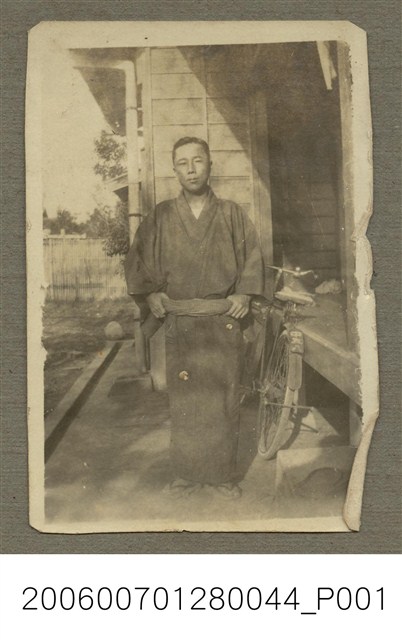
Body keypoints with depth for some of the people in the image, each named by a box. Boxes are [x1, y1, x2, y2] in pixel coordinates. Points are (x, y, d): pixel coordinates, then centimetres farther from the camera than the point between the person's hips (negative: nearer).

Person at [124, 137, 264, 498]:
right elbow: (137, 260, 12)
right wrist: (149, 293, -1)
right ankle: (188, 473, 15)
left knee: (224, 398, 2)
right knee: (185, 400, 3)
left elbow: (252, 256, 10)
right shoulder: (161, 218, 6)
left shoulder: (231, 214, 6)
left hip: (224, 321, 0)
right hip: (179, 323, 0)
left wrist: (244, 293, -3)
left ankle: (223, 473, 14)